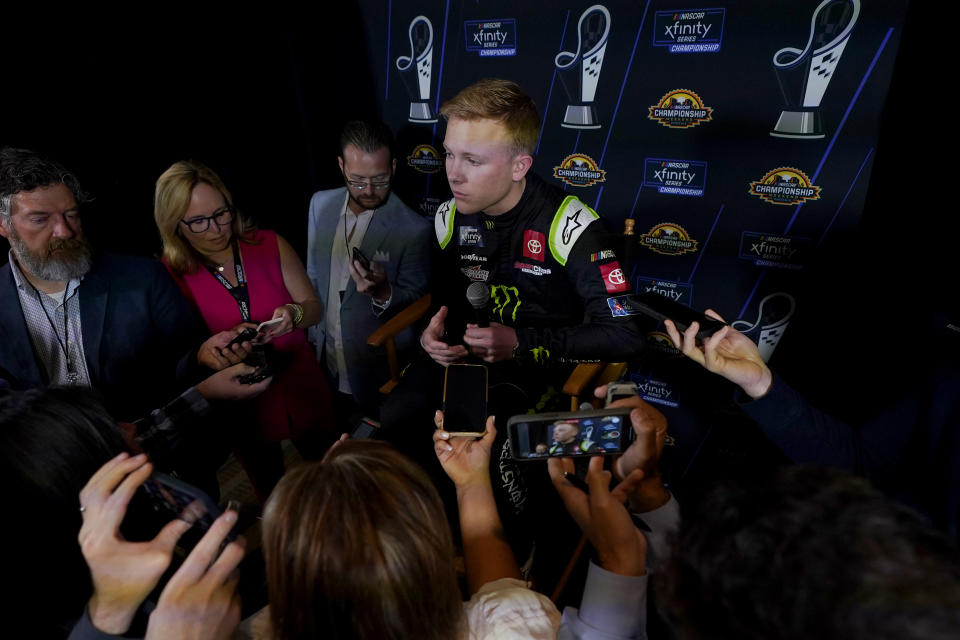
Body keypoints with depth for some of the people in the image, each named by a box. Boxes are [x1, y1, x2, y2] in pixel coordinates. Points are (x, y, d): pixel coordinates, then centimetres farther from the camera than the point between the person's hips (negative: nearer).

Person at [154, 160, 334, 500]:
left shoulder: (270, 246, -9)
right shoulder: (171, 277, -13)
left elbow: (313, 306, -3)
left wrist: (294, 314, -26)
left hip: (301, 390, 2)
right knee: (270, 490, 23)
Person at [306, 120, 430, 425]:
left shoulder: (413, 230, -21)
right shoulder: (321, 204, -4)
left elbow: (416, 302, -11)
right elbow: (312, 273, 9)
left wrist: (382, 293, -32)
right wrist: (311, 331, 12)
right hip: (324, 367, 5)